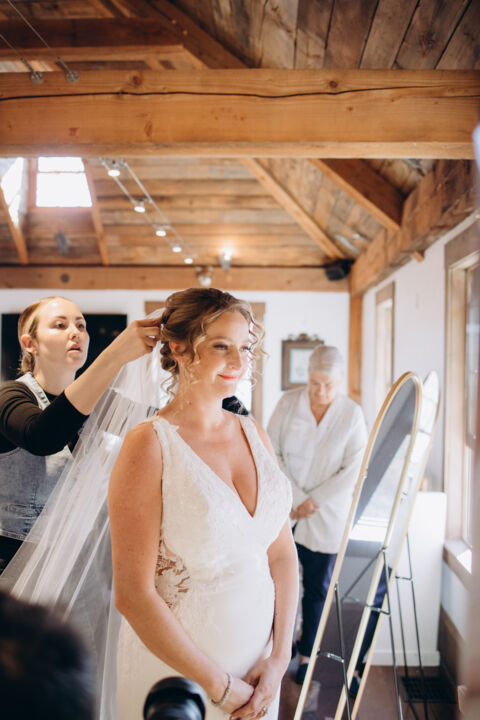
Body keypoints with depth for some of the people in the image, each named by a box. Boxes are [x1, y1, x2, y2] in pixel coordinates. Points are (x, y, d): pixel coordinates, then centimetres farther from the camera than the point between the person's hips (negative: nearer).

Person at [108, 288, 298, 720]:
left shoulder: (254, 434, 0)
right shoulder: (150, 445, -18)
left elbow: (282, 554, 3)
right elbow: (133, 594, -19)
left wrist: (280, 656, -4)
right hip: (176, 668, -5)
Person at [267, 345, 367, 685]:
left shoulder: (353, 414, -6)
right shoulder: (288, 403, -4)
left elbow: (353, 469, -7)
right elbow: (271, 452, -4)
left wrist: (315, 500, -11)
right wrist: (293, 498, -10)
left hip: (327, 516, 0)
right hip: (285, 511, 1)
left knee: (317, 586, 10)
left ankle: (306, 653, 28)